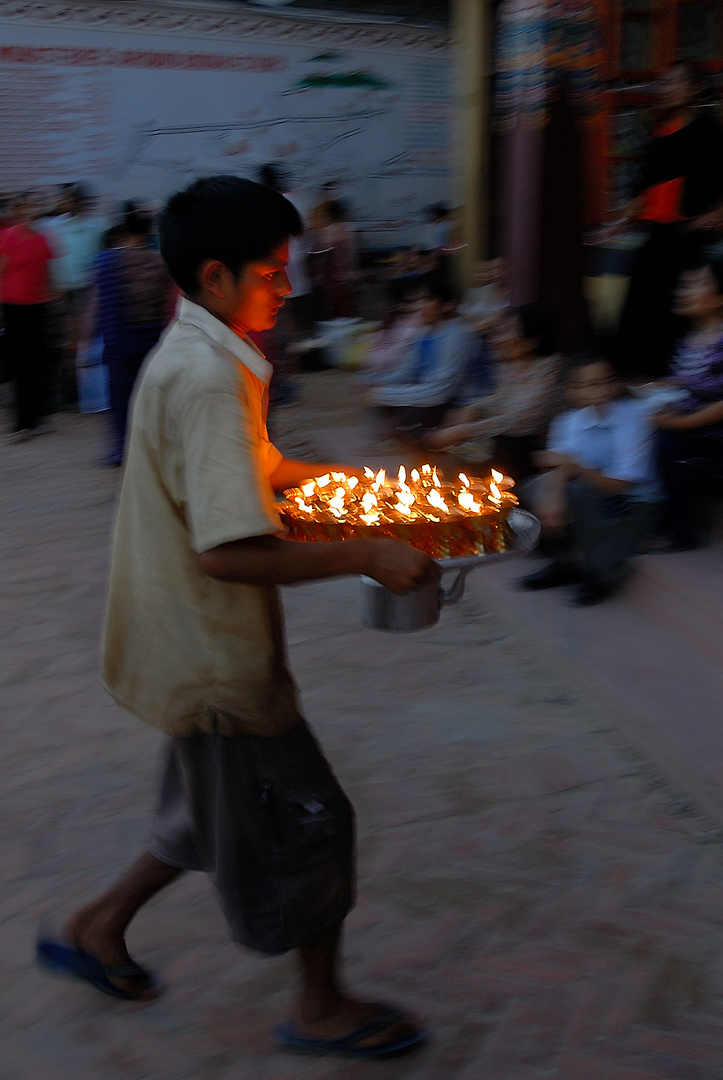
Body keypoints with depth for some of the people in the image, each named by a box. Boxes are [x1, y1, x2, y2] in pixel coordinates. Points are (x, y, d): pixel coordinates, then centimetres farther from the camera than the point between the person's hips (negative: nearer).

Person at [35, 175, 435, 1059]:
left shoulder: (193, 358, 8)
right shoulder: (208, 378, -25)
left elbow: (255, 470, 23)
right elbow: (229, 551, -31)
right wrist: (367, 557, -26)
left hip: (197, 644, 10)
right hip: (213, 655, -10)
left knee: (224, 811, 24)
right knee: (306, 817, 6)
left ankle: (95, 928, 37)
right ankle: (322, 1010, 24)